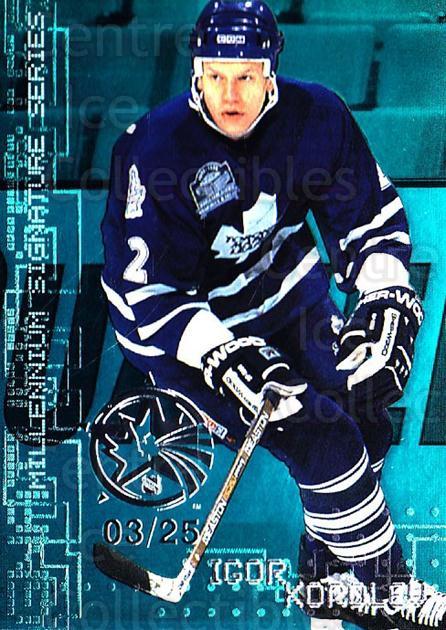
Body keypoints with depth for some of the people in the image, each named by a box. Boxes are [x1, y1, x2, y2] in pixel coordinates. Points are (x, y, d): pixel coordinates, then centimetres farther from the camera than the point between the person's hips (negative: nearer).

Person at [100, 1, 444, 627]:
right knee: (321, 441, -15)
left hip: (282, 288, 6)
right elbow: (143, 287, -24)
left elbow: (372, 216, -4)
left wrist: (386, 299, -21)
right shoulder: (152, 150, -26)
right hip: (180, 318, -5)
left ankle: (329, 568, 28)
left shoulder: (315, 117, -14)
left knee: (365, 418, 2)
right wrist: (221, 357, -34)